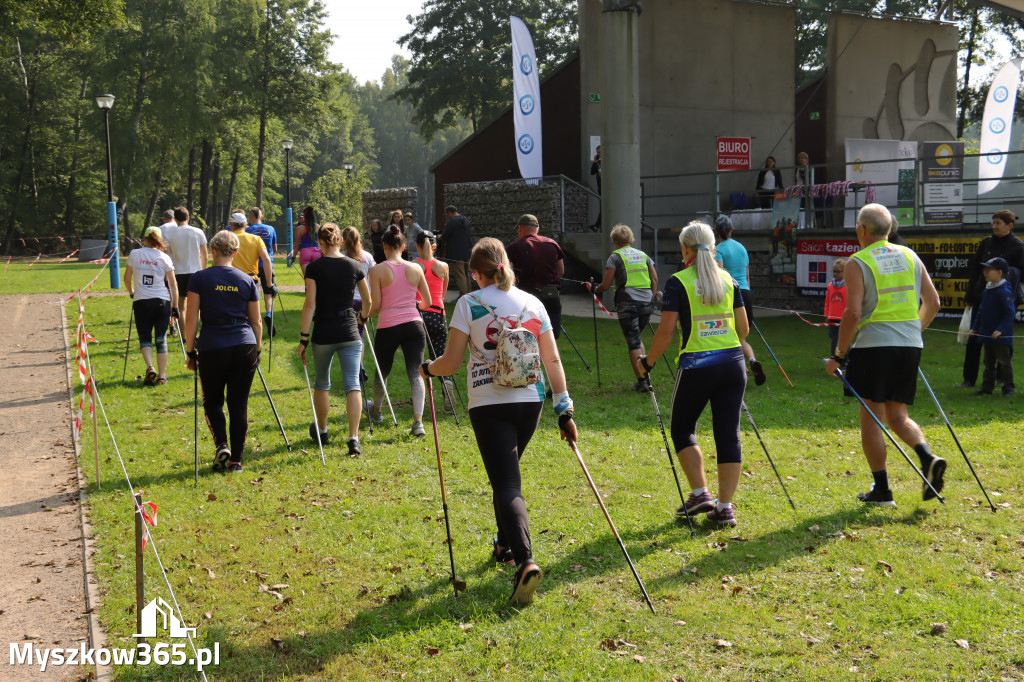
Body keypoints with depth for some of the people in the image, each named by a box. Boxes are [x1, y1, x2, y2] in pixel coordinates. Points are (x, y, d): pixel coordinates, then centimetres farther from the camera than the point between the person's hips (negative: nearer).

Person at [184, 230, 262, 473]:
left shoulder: (200, 278, -2)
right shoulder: (247, 281, 5)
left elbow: (191, 319, -3)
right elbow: (256, 322, 11)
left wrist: (190, 351, 5)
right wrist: (257, 350, 21)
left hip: (212, 347, -2)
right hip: (244, 346, 2)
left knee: (212, 400, 15)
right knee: (239, 404, 8)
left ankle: (221, 444, -6)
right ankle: (236, 460, 10)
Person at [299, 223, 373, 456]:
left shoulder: (314, 268, -5)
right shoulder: (355, 266, 3)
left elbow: (310, 304, -10)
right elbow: (368, 301, 13)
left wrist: (303, 337, -7)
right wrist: (363, 316, 34)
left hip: (323, 333, -1)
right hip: (349, 333, 1)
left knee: (322, 384, 18)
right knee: (353, 384, -2)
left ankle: (322, 431, 34)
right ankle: (354, 439, -14)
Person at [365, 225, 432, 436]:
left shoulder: (377, 270, -4)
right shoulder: (416, 269, 5)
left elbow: (375, 305, -6)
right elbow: (428, 302, 11)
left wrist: (363, 317, 14)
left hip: (388, 327, -1)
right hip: (414, 325, 1)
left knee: (382, 371, 20)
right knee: (415, 373, 0)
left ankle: (376, 412, 41)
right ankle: (418, 421, -14)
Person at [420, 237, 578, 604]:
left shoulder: (469, 304, -5)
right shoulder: (532, 303, 6)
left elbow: (451, 363, -5)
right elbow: (552, 360, 4)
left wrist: (427, 369, 16)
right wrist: (564, 409, 7)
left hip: (489, 404, -4)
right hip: (530, 400, 4)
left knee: (507, 484, -8)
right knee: (507, 474, 25)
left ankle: (525, 560, -26)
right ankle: (507, 545, 37)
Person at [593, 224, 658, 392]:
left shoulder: (615, 257, 1)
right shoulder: (643, 255, 16)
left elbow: (606, 285, -2)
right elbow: (654, 280, 12)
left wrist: (596, 290, 16)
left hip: (627, 302, -5)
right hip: (646, 301, 5)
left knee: (633, 342, -1)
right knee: (638, 337, 21)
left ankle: (642, 381, -4)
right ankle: (645, 375, 14)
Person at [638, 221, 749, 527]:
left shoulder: (678, 282, -6)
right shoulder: (729, 280, 7)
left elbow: (666, 332, -11)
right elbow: (743, 329, 12)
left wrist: (647, 362, 3)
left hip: (695, 366, -4)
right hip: (732, 363, 4)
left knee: (682, 429, 16)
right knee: (728, 433, 6)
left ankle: (700, 494, 9)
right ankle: (724, 507, 6)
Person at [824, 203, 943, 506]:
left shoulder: (858, 263, -6)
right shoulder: (910, 256, 11)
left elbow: (853, 313, -14)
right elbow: (933, 302, 12)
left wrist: (839, 354, -7)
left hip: (874, 345, -5)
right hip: (910, 345, 5)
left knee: (871, 418, 5)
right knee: (898, 415, 15)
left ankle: (881, 490, 7)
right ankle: (928, 458, -9)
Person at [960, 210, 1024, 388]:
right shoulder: (986, 243, 8)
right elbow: (974, 269, 10)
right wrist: (970, 295, 7)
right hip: (980, 297, 4)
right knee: (974, 339, 3)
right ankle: (969, 379, 8)